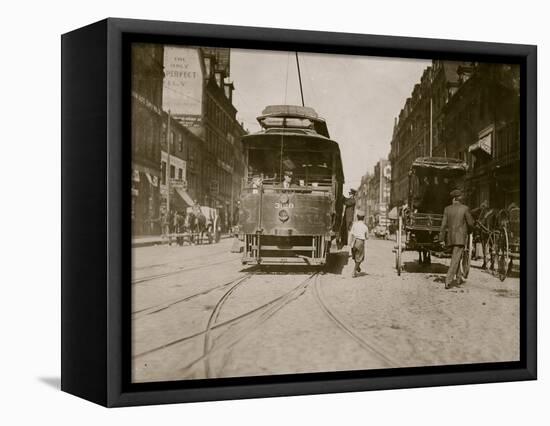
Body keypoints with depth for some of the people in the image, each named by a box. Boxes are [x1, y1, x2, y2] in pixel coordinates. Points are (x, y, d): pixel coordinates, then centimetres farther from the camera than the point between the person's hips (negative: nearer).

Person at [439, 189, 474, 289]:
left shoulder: (447, 209, 2)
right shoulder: (465, 208, -7)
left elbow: (443, 225, 0)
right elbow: (470, 223, -2)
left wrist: (441, 239, 3)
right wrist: (468, 230, 19)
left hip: (451, 237, 5)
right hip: (461, 237, -5)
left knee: (457, 257, 24)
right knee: (455, 260, -7)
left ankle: (459, 278, 33)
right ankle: (448, 281, -16)